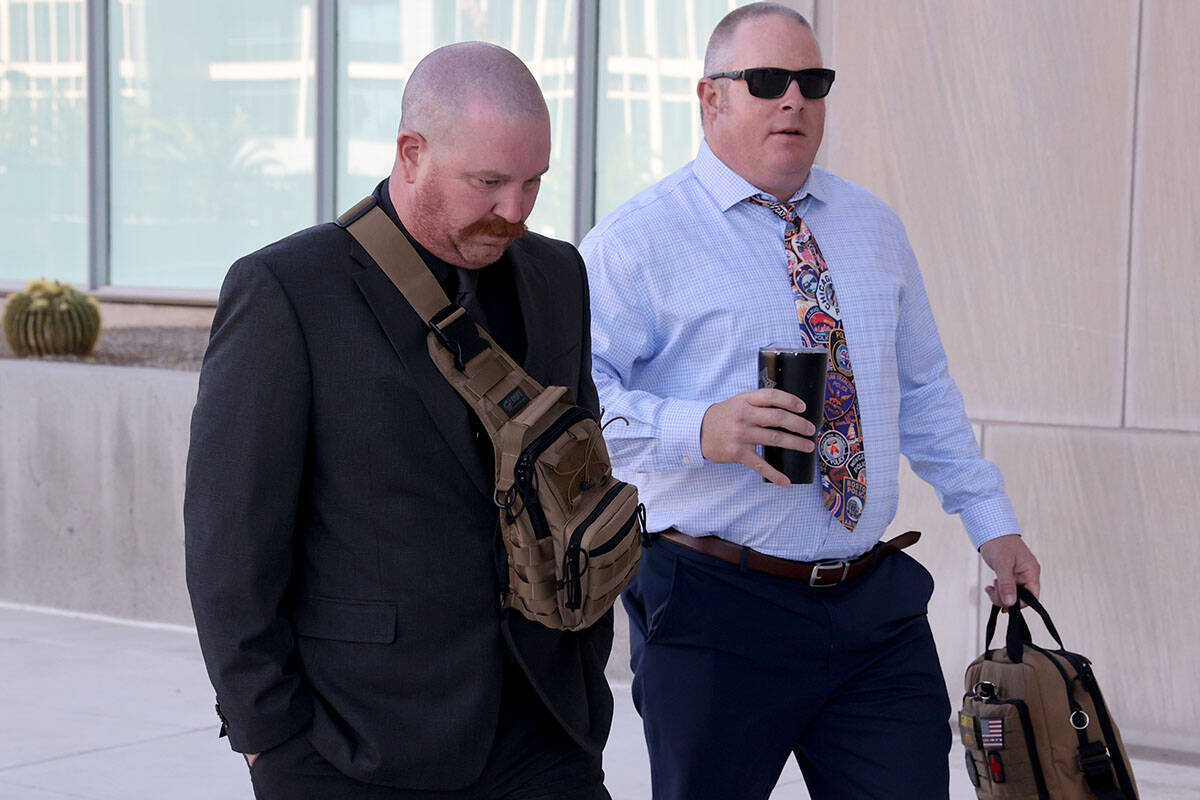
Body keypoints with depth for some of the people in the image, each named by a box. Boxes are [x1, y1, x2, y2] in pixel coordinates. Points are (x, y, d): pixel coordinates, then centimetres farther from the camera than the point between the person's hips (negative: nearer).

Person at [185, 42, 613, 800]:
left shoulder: (556, 276, 8)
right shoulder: (283, 292, -11)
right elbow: (229, 539, -10)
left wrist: (587, 673, 12)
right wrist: (273, 737, -10)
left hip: (539, 735, 5)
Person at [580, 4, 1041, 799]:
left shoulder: (874, 227, 15)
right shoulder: (639, 238, -4)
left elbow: (924, 390, 22)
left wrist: (991, 520, 18)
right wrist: (697, 430, -28)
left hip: (881, 611, 5)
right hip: (715, 613, -5)